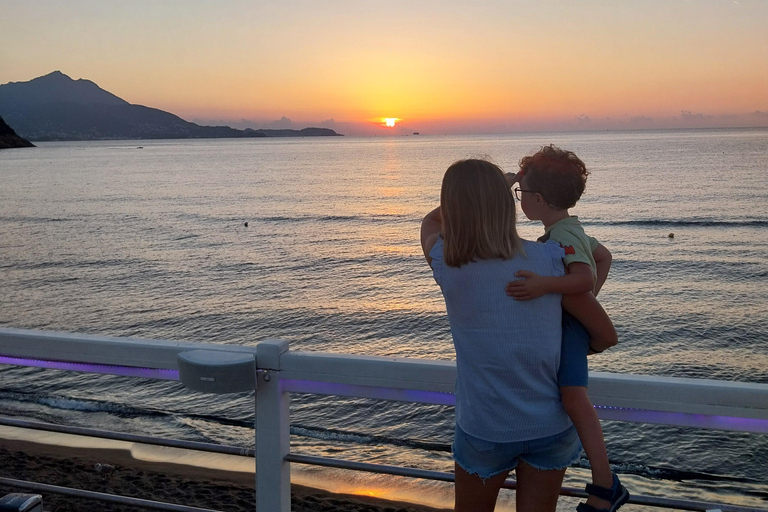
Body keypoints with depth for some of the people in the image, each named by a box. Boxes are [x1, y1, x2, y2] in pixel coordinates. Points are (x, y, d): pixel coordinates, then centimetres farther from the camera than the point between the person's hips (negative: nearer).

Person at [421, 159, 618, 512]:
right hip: (552, 427, 1)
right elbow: (606, 335, -3)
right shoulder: (550, 260, -14)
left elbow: (430, 222, 11)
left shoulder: (445, 266, -14)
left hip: (484, 429, 0)